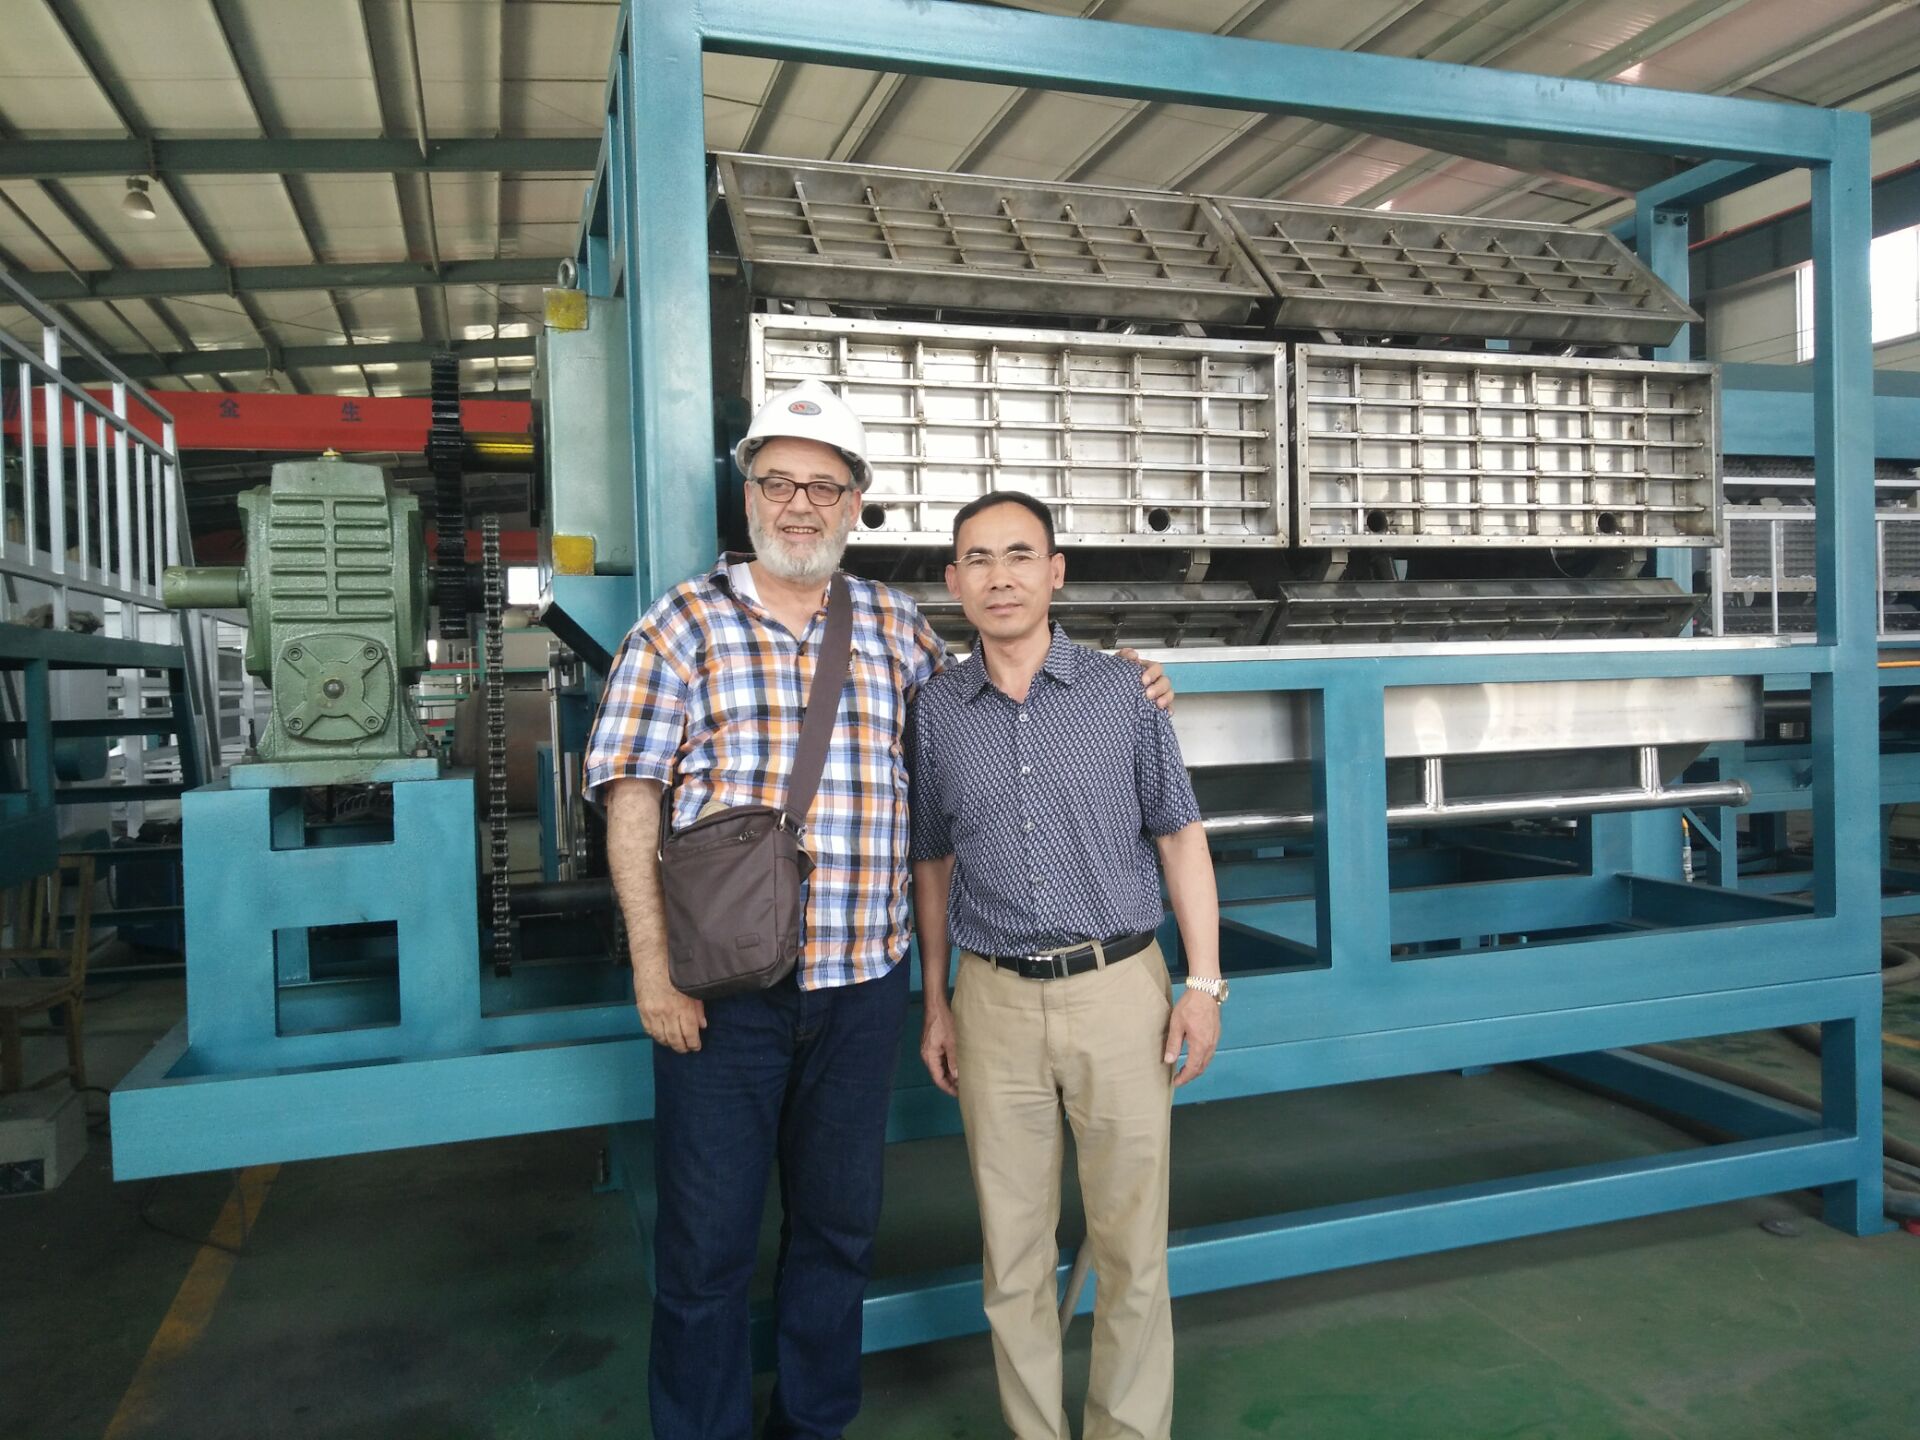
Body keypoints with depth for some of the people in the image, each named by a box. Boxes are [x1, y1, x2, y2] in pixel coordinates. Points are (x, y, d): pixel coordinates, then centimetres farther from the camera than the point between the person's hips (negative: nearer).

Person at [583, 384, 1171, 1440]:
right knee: (709, 1237, 8)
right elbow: (632, 797, -6)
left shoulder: (894, 626, 8)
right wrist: (651, 964, -11)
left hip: (862, 982, 4)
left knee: (837, 1223, 18)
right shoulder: (683, 624, -3)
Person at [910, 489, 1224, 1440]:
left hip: (1119, 989, -1)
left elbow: (1180, 838, 3)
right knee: (1011, 1246, 11)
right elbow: (933, 865, 11)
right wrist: (936, 1005, 11)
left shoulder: (1123, 693, -1)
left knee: (1130, 1241, 8)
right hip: (995, 1002, 2)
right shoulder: (935, 710, 4)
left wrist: (1203, 984, -2)